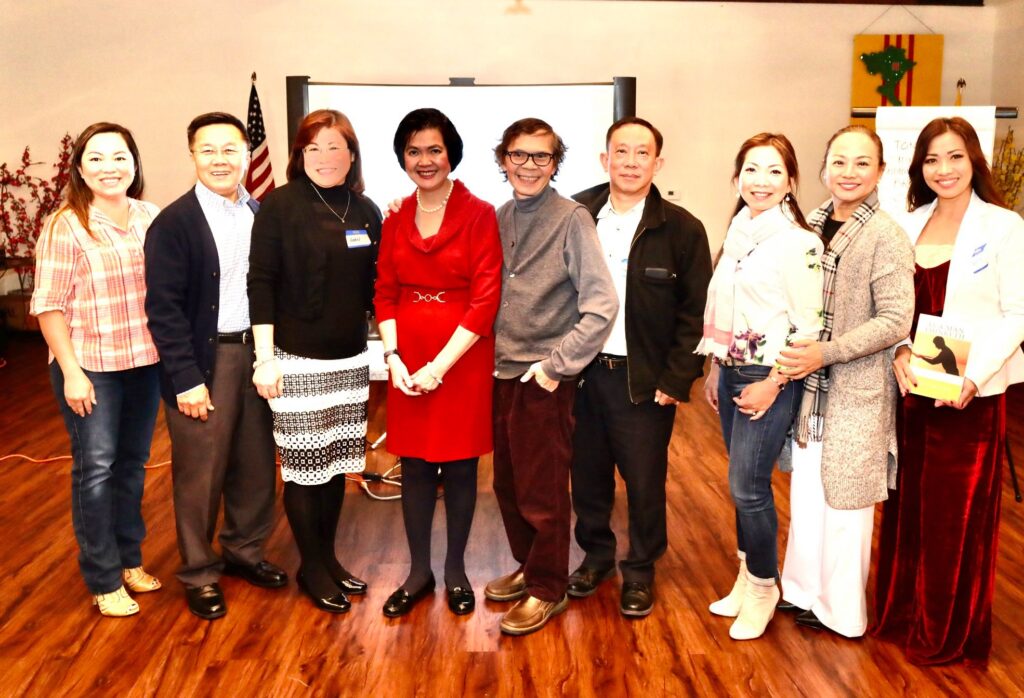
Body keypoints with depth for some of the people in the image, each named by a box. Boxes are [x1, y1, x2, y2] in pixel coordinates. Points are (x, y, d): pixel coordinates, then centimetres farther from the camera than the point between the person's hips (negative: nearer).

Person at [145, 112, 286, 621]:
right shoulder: (173, 223, -8)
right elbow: (163, 308, -11)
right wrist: (186, 378, -14)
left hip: (256, 354, 5)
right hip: (204, 361, -4)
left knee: (256, 464, 14)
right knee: (200, 473, 5)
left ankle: (243, 551, 35)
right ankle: (199, 574, 23)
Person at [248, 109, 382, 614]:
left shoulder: (366, 212, 6)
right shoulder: (280, 205, -7)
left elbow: (375, 288, 11)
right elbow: (261, 284, -9)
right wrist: (265, 358, -13)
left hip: (350, 361, 5)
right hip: (297, 362, -4)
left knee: (336, 462, 13)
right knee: (304, 466, 4)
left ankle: (328, 557, 30)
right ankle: (311, 568, 21)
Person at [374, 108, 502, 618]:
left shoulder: (479, 215, -7)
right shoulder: (396, 218, 8)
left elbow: (486, 299, -12)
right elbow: (385, 294, 8)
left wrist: (440, 365, -14)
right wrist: (393, 358, -6)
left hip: (462, 359, -4)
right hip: (407, 362, 4)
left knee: (459, 466, 8)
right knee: (414, 466, 10)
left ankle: (455, 570, 26)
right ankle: (418, 572, 26)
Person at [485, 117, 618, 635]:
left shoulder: (572, 219, -10)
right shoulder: (499, 219, 8)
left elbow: (602, 306, -15)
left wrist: (554, 365, -16)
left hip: (544, 379, -6)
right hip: (501, 374, 6)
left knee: (542, 493, 5)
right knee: (508, 485, 16)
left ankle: (548, 588, 22)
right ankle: (527, 567, 35)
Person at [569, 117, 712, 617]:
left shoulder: (681, 229, -5)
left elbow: (695, 312, -5)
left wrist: (677, 379, -9)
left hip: (645, 379, -2)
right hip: (582, 371, 3)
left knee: (644, 481, 8)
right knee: (587, 473, 14)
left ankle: (640, 570, 28)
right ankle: (596, 554, 36)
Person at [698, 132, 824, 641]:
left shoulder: (799, 242, -13)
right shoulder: (737, 232, 9)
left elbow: (808, 327, -15)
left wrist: (772, 384, -16)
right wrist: (715, 369, 13)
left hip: (770, 378, -7)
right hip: (731, 372, 7)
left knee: (747, 485, -4)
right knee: (742, 484, 13)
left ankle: (763, 587, 17)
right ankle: (747, 576, 27)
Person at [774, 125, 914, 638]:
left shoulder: (886, 237, -13)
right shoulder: (812, 225, 5)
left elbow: (895, 320, -17)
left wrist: (826, 352, -22)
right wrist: (797, 355, 2)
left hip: (857, 389, -6)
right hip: (809, 384, 6)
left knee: (844, 501, 6)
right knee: (805, 492, 15)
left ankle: (841, 611, 24)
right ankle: (804, 590, 33)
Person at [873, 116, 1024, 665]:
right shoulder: (910, 225, 9)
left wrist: (974, 377, -20)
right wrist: (899, 354, -9)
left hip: (971, 393, -4)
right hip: (911, 389, 5)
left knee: (958, 513, 4)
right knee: (908, 506, 12)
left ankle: (949, 632, 20)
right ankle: (901, 613, 28)